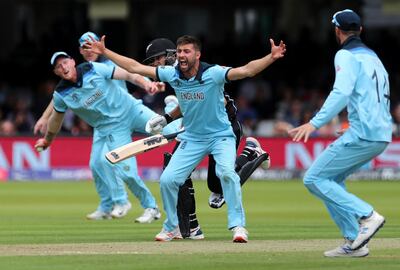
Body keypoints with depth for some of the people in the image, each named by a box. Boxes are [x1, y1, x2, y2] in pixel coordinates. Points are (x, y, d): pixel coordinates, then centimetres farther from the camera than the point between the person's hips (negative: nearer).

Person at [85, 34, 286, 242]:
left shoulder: (213, 73, -22)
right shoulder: (172, 74, -8)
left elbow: (247, 70, -35)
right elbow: (135, 67, -2)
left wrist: (271, 58, -51)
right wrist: (104, 52, -4)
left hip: (220, 136, -5)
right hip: (192, 139, 5)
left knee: (226, 172, -30)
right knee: (167, 179, -3)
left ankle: (238, 225, -22)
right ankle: (172, 227, 19)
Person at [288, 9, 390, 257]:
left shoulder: (346, 55, -5)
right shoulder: (373, 56, 22)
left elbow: (342, 93, -20)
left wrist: (316, 123, -26)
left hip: (363, 134, -9)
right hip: (382, 136, 9)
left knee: (315, 178, -4)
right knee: (332, 180, 17)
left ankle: (367, 216, -16)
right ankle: (353, 243, 8)